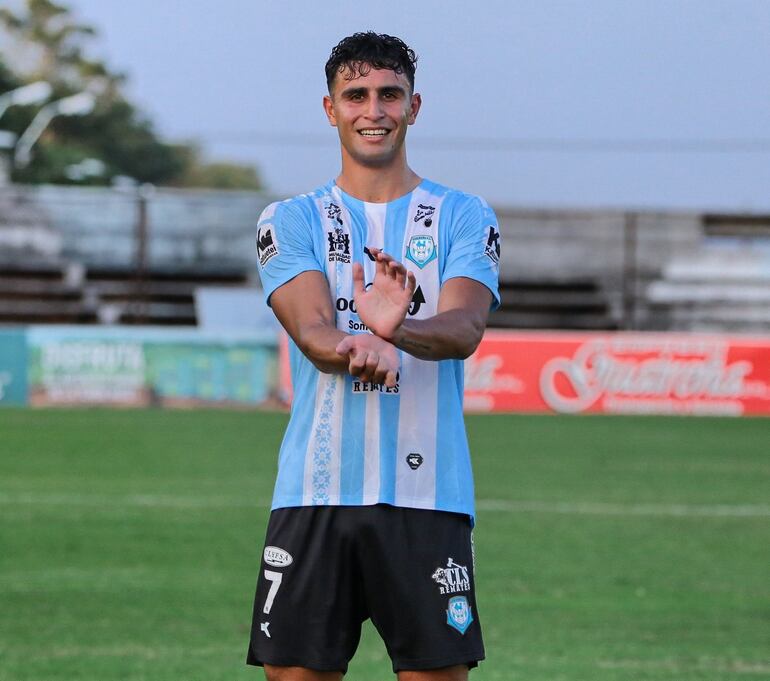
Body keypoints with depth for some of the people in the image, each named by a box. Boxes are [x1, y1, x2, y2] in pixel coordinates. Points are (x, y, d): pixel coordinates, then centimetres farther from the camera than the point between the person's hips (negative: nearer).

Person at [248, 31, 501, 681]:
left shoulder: (463, 217, 6)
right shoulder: (292, 221, 8)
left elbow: (465, 328, -11)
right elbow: (310, 328, -10)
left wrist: (399, 329, -35)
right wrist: (353, 347, -35)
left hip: (428, 497, -1)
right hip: (313, 495, 1)